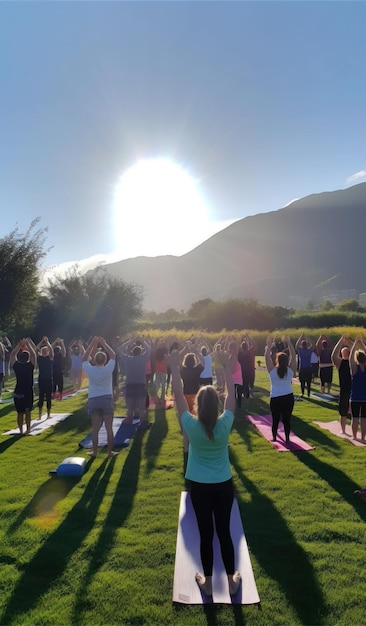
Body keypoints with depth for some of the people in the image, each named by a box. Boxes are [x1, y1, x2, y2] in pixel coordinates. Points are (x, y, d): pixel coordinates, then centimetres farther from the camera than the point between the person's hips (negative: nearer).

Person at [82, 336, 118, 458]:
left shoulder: (90, 370, -8)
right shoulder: (108, 369, -10)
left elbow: (84, 358, 9)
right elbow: (113, 355, 4)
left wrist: (92, 344, 9)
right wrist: (104, 344, 8)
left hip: (93, 400, 2)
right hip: (107, 399, -1)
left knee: (95, 428, 11)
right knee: (109, 427, 5)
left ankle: (94, 451, 18)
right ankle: (110, 451, 11)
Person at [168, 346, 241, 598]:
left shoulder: (191, 425, -19)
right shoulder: (225, 424, -17)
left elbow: (178, 394, -13)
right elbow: (232, 394, -7)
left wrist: (175, 367, -9)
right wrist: (227, 366, -2)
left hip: (200, 487, -1)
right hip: (224, 485, 1)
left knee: (206, 534, 12)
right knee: (224, 532, 15)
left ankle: (207, 582, 29)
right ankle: (232, 580, 30)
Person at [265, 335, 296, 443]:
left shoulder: (272, 370, -9)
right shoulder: (291, 370, -4)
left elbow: (267, 357, -5)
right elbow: (293, 356, 1)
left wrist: (268, 344, 2)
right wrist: (289, 343, 5)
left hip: (275, 398, -1)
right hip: (288, 397, 1)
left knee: (275, 419, 11)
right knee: (287, 419, 8)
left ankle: (274, 437, 22)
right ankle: (287, 438, 13)